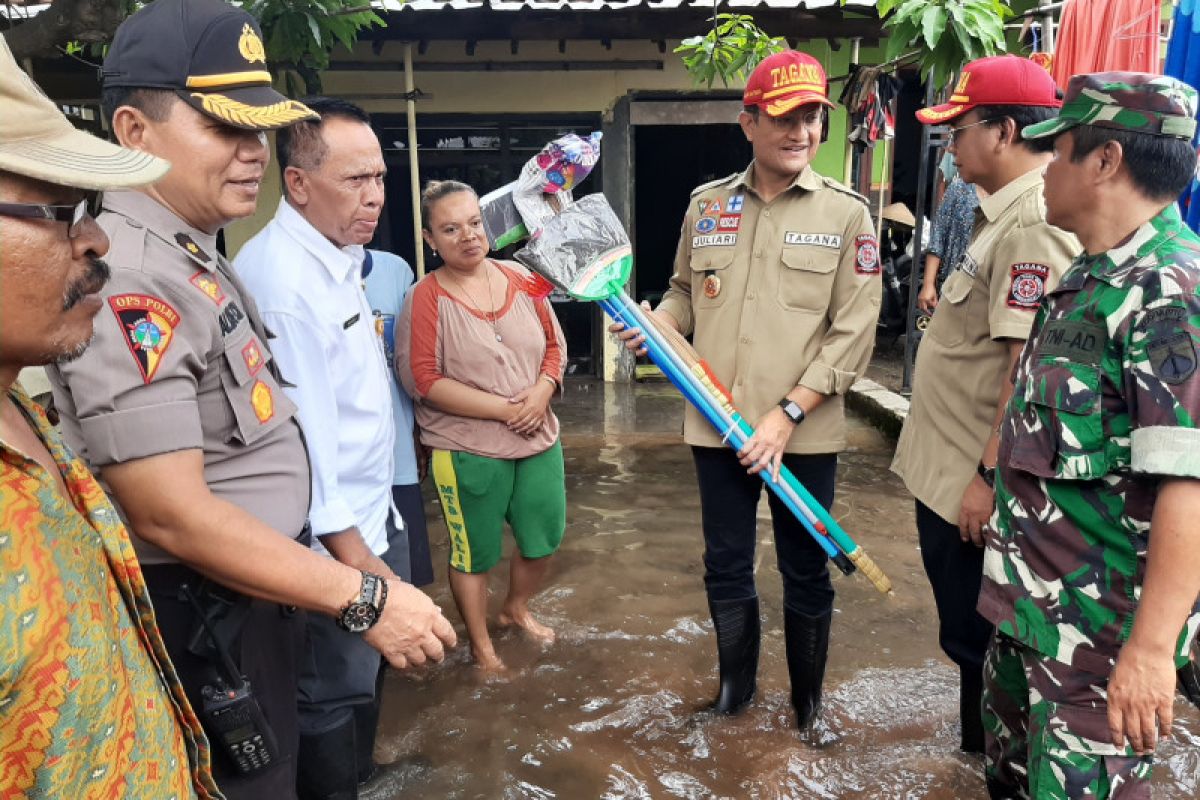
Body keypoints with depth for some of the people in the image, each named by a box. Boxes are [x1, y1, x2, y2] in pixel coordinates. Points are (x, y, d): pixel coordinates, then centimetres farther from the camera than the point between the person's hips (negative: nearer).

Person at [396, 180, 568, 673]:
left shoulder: (520, 279, 1)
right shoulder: (425, 298, -12)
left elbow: (554, 343, 8)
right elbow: (423, 380, -16)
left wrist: (542, 391, -13)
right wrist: (506, 409, -19)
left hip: (539, 440, 5)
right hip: (467, 451, -5)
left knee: (544, 540, 19)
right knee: (475, 553, 13)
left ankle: (517, 608, 48)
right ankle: (481, 645, 36)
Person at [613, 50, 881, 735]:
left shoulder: (846, 212, -4)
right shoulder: (706, 204, 5)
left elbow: (853, 332, -8)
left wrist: (788, 414, -16)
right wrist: (655, 323, -6)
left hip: (804, 434, -2)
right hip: (717, 426, 3)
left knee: (806, 576, 12)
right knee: (726, 569, 16)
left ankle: (809, 701, 36)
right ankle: (736, 687, 40)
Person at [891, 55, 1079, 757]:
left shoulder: (1035, 225, -20)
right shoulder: (1009, 213, 12)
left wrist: (989, 476, -22)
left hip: (973, 479, -10)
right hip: (948, 468, 10)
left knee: (976, 641, 5)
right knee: (968, 632, 23)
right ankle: (981, 751, 41)